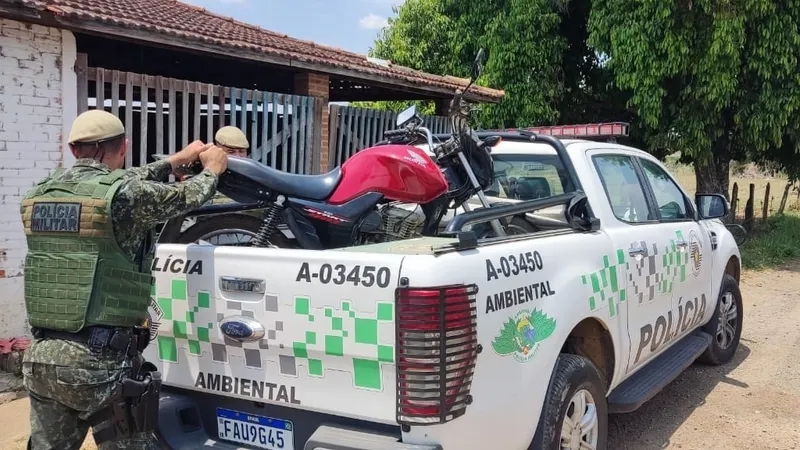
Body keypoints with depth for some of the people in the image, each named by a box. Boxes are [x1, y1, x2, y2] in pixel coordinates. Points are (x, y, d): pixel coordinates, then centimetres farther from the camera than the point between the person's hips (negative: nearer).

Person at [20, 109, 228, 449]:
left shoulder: (41, 194, 9)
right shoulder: (125, 194, -12)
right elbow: (187, 197, 5)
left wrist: (174, 161, 32)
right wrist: (212, 170, 26)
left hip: (41, 356, 7)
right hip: (100, 359, -6)